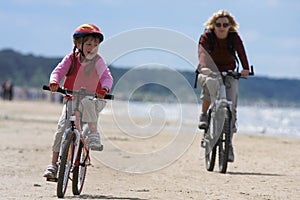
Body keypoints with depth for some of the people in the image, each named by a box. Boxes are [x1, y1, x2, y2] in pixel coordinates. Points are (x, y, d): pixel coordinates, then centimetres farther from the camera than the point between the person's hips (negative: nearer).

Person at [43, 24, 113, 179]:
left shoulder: (98, 61, -4)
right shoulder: (71, 59, 0)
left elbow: (107, 77, -16)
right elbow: (58, 71, -9)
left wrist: (104, 89, -39)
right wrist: (54, 82, -33)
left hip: (92, 100, -2)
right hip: (71, 99, 2)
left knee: (86, 102, -39)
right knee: (62, 128, -14)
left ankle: (93, 134, -24)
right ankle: (54, 164, -7)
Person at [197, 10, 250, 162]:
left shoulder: (234, 38, -10)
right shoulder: (206, 37, -14)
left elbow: (241, 52, -26)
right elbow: (202, 52, -32)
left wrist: (246, 69, -46)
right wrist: (203, 67, -54)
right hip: (210, 71, -1)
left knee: (231, 107, -13)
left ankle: (229, 144, -5)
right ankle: (204, 115, -18)